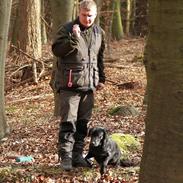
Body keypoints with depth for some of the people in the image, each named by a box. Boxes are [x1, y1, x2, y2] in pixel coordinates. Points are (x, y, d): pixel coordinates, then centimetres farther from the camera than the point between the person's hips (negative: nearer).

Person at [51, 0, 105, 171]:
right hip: (69, 84, -5)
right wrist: (73, 38, -24)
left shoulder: (99, 33, 11)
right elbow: (56, 50, -14)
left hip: (89, 85, 5)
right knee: (68, 121, -7)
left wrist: (101, 78, 18)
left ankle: (77, 155, 17)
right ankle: (65, 156, -3)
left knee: (83, 122, 9)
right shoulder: (67, 29, -5)